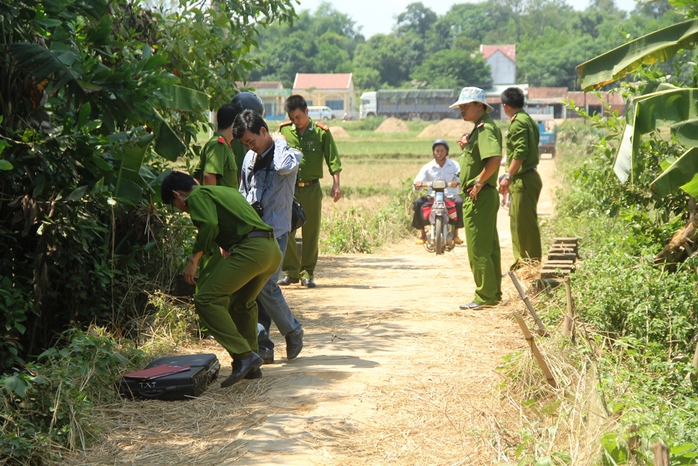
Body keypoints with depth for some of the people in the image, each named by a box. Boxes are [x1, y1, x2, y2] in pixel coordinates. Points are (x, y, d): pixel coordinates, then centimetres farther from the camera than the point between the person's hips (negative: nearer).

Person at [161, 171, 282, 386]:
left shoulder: (197, 196, 3)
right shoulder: (226, 190, 30)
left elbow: (209, 225, -15)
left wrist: (194, 259, -10)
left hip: (250, 249, -9)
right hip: (273, 250, 9)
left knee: (206, 300, -9)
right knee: (241, 302, 27)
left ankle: (244, 356, -16)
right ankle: (251, 367, 29)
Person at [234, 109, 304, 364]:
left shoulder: (288, 154, -5)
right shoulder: (250, 158, 14)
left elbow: (284, 167, -31)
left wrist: (280, 143, -12)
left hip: (275, 231, -6)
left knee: (266, 286, -13)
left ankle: (293, 331, 9)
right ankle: (262, 345, 7)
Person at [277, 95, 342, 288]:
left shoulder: (321, 132, -2)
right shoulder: (284, 131, 3)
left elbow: (332, 160, -1)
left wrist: (336, 184, -9)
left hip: (312, 189, -1)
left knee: (311, 232, 3)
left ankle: (307, 273, 13)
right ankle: (290, 271, 8)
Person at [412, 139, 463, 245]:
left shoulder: (454, 165, 11)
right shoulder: (428, 167, 10)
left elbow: (462, 179, -1)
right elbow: (418, 182, 2)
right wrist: (417, 185, -24)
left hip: (451, 196, -1)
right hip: (432, 197, 1)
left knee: (460, 202, -34)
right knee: (417, 202, -28)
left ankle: (455, 233, -14)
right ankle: (422, 233, -11)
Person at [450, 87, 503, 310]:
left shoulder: (485, 127, -15)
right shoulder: (480, 128, 18)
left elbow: (495, 158, -29)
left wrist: (479, 183, -23)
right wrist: (467, 147, 11)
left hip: (479, 197, -11)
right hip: (482, 197, 11)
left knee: (478, 248, -7)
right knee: (489, 246, 14)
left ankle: (485, 296, -3)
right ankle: (494, 293, 20)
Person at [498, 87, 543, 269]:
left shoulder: (518, 122, -13)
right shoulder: (529, 120, 18)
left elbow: (521, 151, -23)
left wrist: (508, 176, -24)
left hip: (523, 179, -11)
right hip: (529, 177, 11)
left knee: (524, 223, -7)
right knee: (519, 222, 15)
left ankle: (530, 262, -5)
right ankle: (522, 261, 21)